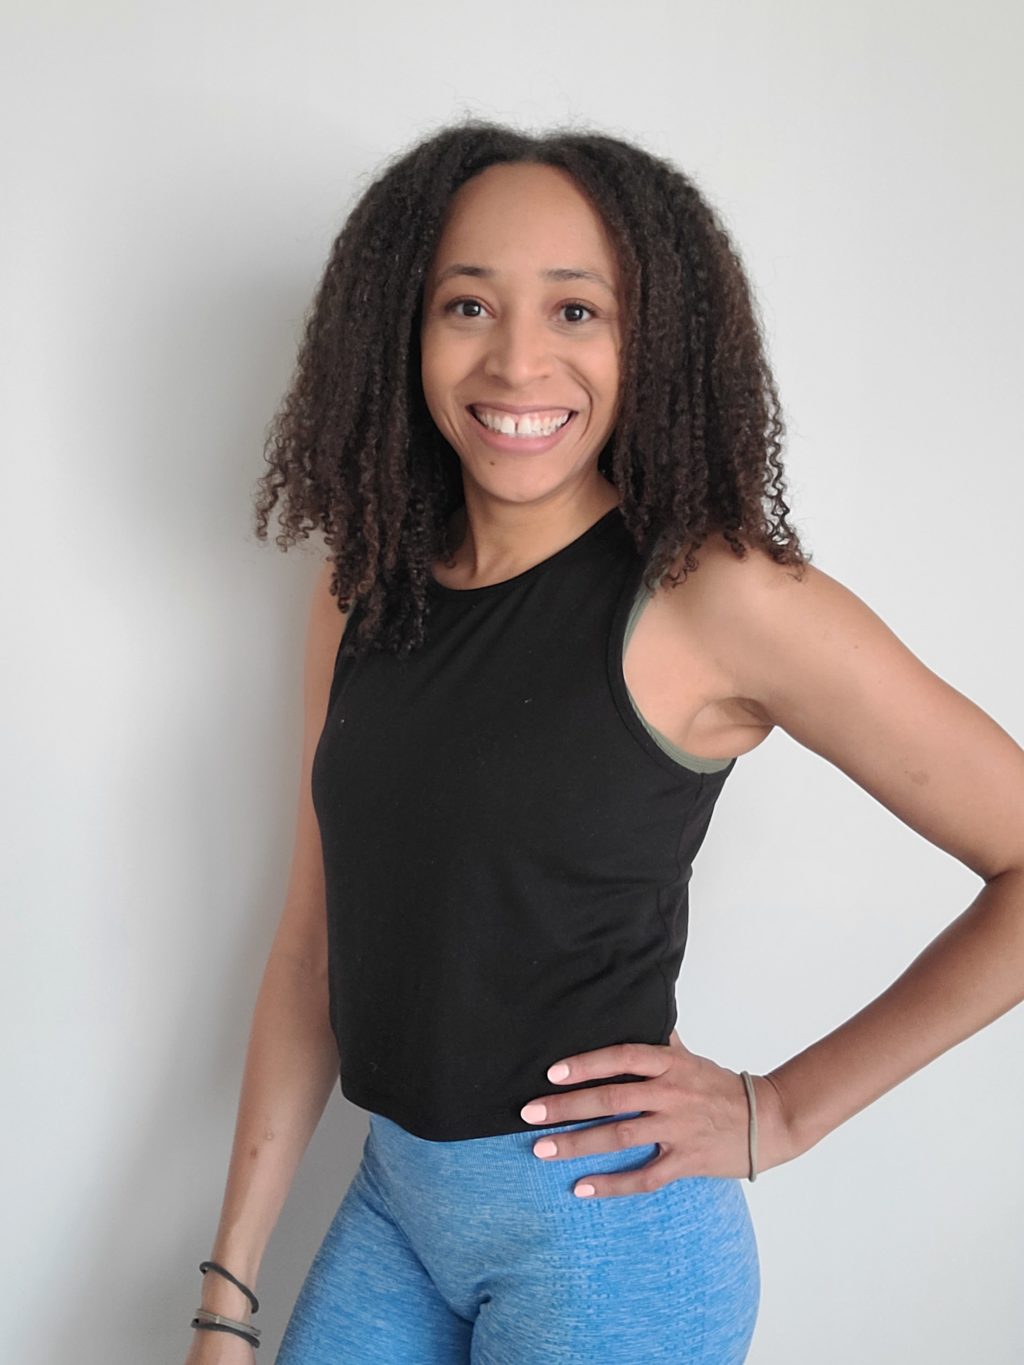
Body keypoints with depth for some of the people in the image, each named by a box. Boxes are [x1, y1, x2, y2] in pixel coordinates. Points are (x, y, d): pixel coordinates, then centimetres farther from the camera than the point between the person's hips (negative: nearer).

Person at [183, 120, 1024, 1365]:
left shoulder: (710, 596, -17)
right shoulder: (363, 592, -1)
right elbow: (315, 944, 2)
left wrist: (782, 1111, -12)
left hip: (604, 1231, -4)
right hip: (391, 1197, 5)